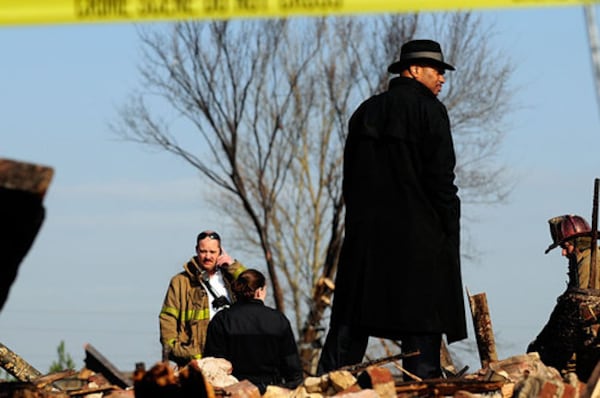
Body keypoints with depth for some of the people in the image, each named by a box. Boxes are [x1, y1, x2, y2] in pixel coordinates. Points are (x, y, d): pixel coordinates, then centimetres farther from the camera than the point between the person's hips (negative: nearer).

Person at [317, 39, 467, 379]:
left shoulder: (366, 112, 13)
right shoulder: (429, 110, -5)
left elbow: (350, 176, 14)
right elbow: (441, 176, -10)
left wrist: (359, 220, 17)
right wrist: (451, 230, -5)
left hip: (365, 228, 5)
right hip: (419, 232, -5)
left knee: (352, 318, 7)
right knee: (422, 317, -3)